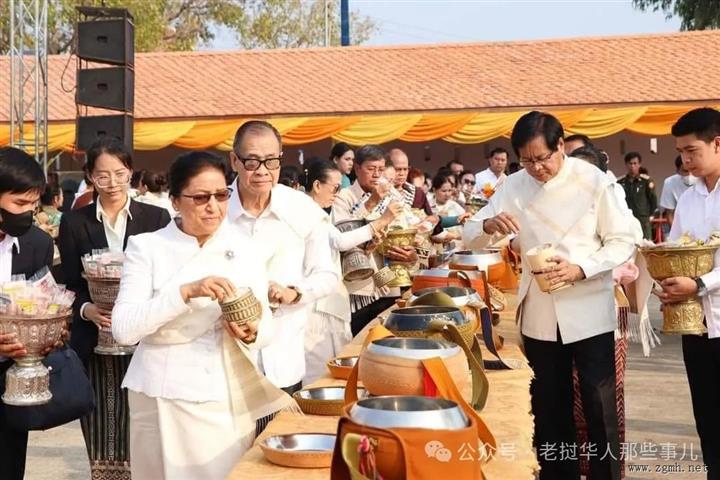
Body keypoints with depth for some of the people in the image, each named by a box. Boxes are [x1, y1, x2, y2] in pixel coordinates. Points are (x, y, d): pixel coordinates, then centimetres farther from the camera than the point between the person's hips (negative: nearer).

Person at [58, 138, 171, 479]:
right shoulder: (74, 222, 7)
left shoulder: (156, 218, 5)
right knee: (101, 438, 4)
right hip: (94, 346, 1)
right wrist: (87, 310, -14)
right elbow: (68, 286, 5)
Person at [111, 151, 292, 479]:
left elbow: (268, 324, 2)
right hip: (166, 400, -2)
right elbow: (123, 329, -16)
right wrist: (186, 292, -27)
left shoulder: (246, 248, 2)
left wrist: (252, 333, -20)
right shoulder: (146, 247, -6)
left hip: (232, 397, 3)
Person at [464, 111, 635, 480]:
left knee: (599, 408, 5)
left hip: (589, 314, -3)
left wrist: (580, 269, -21)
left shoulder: (593, 180, -8)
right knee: (549, 408, 14)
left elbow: (623, 242, -6)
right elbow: (469, 238, 3)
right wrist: (489, 225, -20)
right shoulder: (513, 187, 1)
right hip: (539, 316, 3)